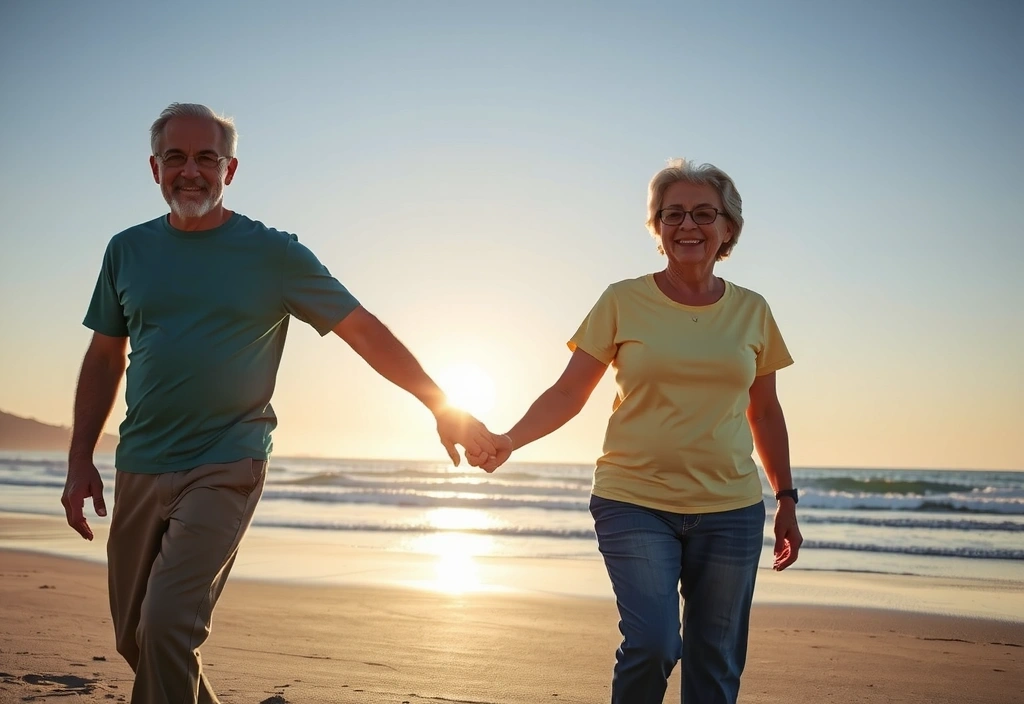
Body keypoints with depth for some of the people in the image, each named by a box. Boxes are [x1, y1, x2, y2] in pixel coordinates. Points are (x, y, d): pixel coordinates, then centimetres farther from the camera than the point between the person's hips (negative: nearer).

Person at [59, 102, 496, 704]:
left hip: (225, 468, -4)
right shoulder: (128, 250, 9)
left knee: (168, 623, -20)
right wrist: (80, 460, 8)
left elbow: (365, 331, -1)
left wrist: (443, 407, -4)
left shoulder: (272, 253, -2)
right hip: (139, 471, 5)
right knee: (135, 638, 12)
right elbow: (105, 359, 15)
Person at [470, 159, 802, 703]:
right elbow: (568, 393, -2)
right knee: (653, 644, -18)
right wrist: (510, 440, -18)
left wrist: (786, 499, 15)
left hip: (731, 510, 3)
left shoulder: (751, 311, 8)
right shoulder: (623, 301, 0)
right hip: (635, 500, -2)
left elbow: (764, 412, 16)